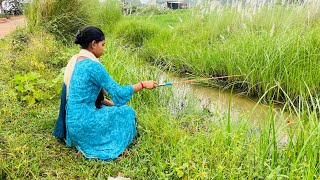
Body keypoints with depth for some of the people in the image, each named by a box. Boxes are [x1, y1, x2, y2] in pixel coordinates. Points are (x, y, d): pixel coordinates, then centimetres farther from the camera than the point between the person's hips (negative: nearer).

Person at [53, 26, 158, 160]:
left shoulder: (74, 61, 8)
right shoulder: (93, 65, -20)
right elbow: (119, 93, -17)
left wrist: (110, 103, 14)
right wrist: (143, 84, -5)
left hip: (72, 121, 9)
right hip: (83, 123, -9)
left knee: (114, 109, 27)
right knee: (127, 112, 7)